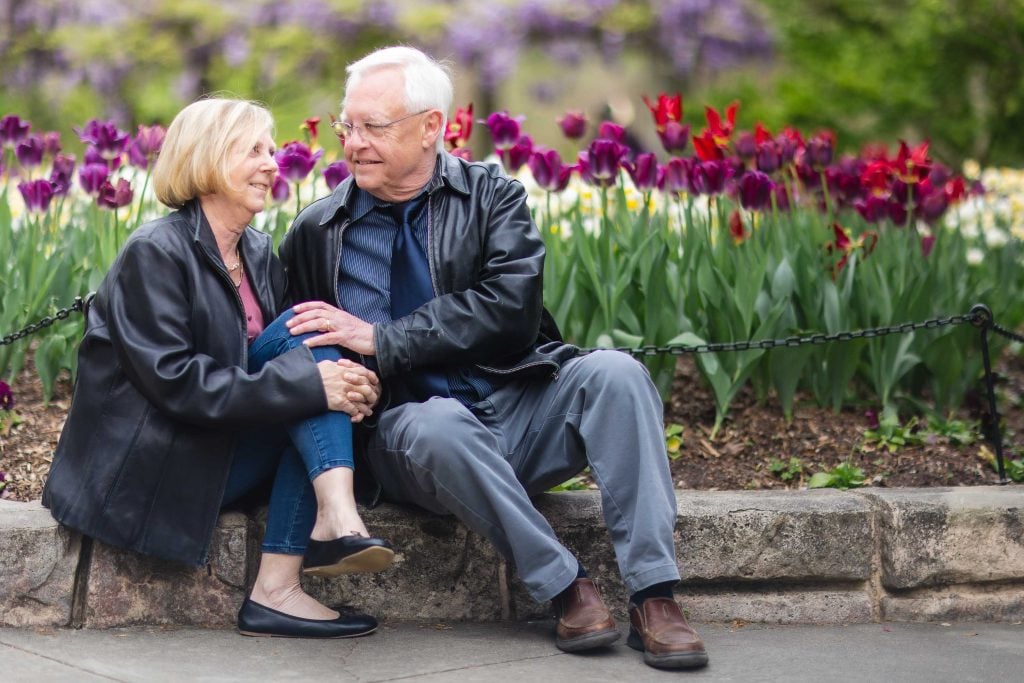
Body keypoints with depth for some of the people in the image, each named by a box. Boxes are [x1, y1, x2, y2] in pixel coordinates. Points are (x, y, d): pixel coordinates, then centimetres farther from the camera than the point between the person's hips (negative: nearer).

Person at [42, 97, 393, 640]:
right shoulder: (154, 253, -13)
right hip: (149, 467, -8)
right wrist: (309, 386, -27)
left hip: (224, 449, 8)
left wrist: (344, 384, -19)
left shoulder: (259, 253, 10)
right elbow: (175, 381, -23)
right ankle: (336, 519, -31)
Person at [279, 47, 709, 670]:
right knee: (437, 424, -36)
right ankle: (567, 586, -24)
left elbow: (511, 307, -11)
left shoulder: (492, 196, 6)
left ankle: (654, 594, -29)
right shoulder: (316, 232, 9)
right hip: (412, 427, -1)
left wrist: (379, 340, -16)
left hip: (521, 407, 1)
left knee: (613, 373, -27)